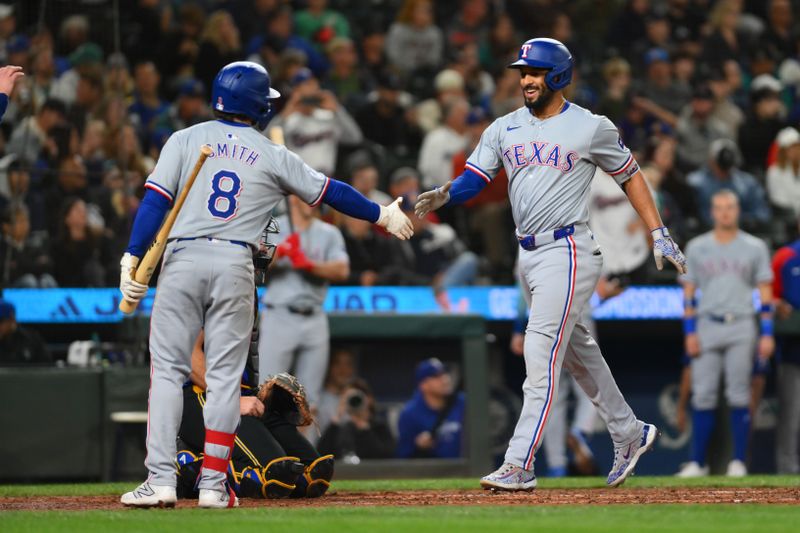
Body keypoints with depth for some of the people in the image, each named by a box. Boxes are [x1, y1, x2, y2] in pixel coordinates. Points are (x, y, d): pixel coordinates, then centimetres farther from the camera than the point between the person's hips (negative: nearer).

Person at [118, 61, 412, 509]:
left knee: (168, 369, 2)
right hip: (235, 265, 0)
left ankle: (161, 480, -6)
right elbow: (330, 192, 15)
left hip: (183, 258, 0)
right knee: (225, 375, 6)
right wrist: (382, 215, 28)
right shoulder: (273, 156, 8)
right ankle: (213, 484, 5)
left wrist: (133, 259, -5)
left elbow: (155, 201, -2)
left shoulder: (186, 140, 7)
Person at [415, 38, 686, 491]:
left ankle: (520, 466, -17)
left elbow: (630, 175, 5)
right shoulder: (505, 129, 9)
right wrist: (443, 195, -20)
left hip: (568, 253, -7)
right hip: (529, 254, 7)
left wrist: (659, 234, 2)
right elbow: (473, 180, 2)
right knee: (577, 351, 18)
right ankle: (629, 434, 35)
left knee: (541, 354, -14)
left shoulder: (592, 128, -4)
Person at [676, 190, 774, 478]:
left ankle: (738, 461, 1)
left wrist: (767, 333, -2)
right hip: (707, 326, 1)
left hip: (741, 327, -1)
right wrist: (689, 332, 0)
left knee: (739, 396, -4)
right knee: (703, 395, -3)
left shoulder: (755, 247, 8)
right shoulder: (697, 247, 10)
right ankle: (697, 462, 1)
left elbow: (765, 291, 6)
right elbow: (689, 292, 10)